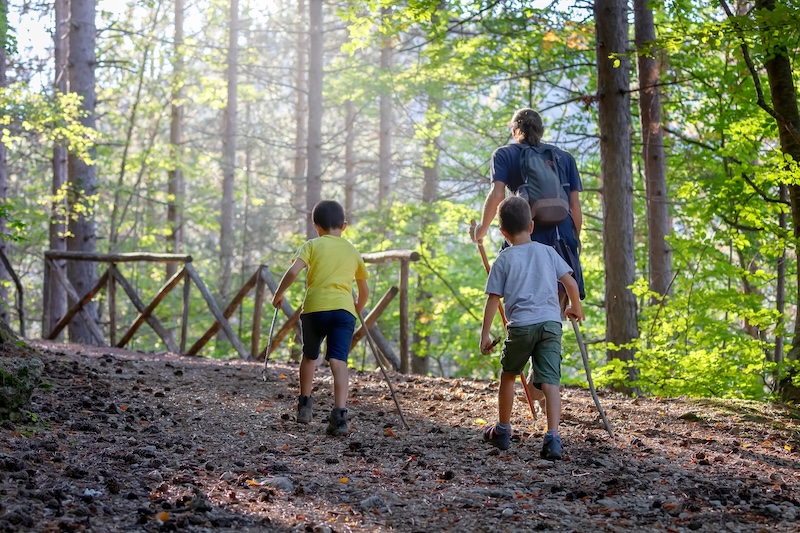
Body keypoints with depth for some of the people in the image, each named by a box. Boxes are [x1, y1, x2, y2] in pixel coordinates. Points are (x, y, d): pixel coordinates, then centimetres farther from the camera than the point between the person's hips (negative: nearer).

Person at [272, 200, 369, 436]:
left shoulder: (313, 245, 9)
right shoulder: (353, 251, 20)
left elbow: (293, 271, -7)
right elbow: (364, 290, 27)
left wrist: (279, 293, 8)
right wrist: (358, 307, 46)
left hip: (315, 308, -1)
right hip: (344, 310, 1)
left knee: (310, 356, 22)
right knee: (338, 361, -9)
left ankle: (304, 405, 32)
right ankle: (339, 415, -24)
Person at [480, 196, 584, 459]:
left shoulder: (504, 260, 4)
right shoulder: (547, 252, 11)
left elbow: (493, 299, 2)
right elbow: (571, 283, 10)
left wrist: (485, 333, 7)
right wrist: (575, 308, 28)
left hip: (521, 325, -2)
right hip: (551, 323, 2)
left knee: (508, 375, 20)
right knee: (550, 382, -5)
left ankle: (502, 430, 32)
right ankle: (553, 437, -20)